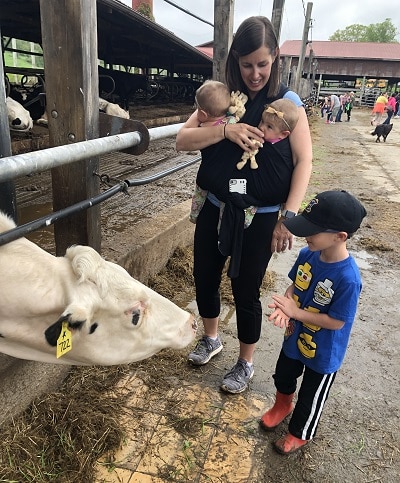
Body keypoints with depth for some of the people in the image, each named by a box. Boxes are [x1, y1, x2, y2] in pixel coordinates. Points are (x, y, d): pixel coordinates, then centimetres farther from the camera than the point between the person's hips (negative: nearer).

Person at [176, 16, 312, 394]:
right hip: (215, 208, 4)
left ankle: (246, 363, 32)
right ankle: (210, 339, 45)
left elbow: (304, 161, -8)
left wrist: (289, 215, -17)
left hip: (261, 217, -3)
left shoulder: (287, 101, -4)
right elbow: (182, 140, -5)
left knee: (245, 291, 7)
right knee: (205, 278, 15)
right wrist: (225, 130, -21)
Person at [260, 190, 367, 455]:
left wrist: (295, 312, -27)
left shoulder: (348, 278, -35)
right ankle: (283, 405, 62)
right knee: (283, 376, 30)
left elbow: (337, 322, -27)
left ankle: (300, 433, 48)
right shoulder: (308, 254, -16)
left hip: (323, 352, -6)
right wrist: (286, 304, -22)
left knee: (311, 396, 20)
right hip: (295, 336, 6)